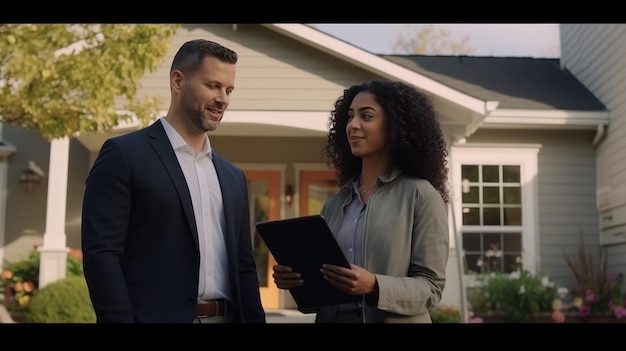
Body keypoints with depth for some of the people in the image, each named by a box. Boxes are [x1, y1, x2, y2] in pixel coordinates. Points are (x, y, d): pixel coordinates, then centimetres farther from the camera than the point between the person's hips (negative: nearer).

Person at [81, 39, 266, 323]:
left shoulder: (233, 178, 14)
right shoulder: (124, 155, -4)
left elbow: (243, 267, 13)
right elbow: (100, 254, -11)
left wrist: (255, 319, 4)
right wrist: (121, 320, -17)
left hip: (227, 318, 6)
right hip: (156, 317, -5)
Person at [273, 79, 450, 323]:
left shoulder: (421, 195, -7)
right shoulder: (334, 204, 7)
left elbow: (431, 287, -11)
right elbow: (322, 288, 10)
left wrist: (374, 287, -25)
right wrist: (298, 280, -9)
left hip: (392, 320, -4)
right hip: (331, 318, 5)